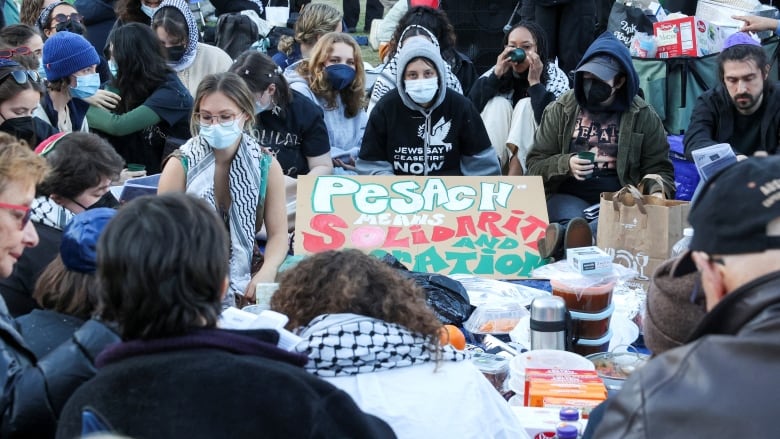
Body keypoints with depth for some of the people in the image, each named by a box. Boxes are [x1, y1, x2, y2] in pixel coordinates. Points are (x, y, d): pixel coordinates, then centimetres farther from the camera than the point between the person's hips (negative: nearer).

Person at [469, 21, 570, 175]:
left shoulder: (555, 78, -6)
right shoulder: (500, 72, 1)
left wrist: (535, 82, -23)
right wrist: (496, 75, -20)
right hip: (495, 150, 2)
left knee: (525, 105, -21)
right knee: (498, 103, -17)